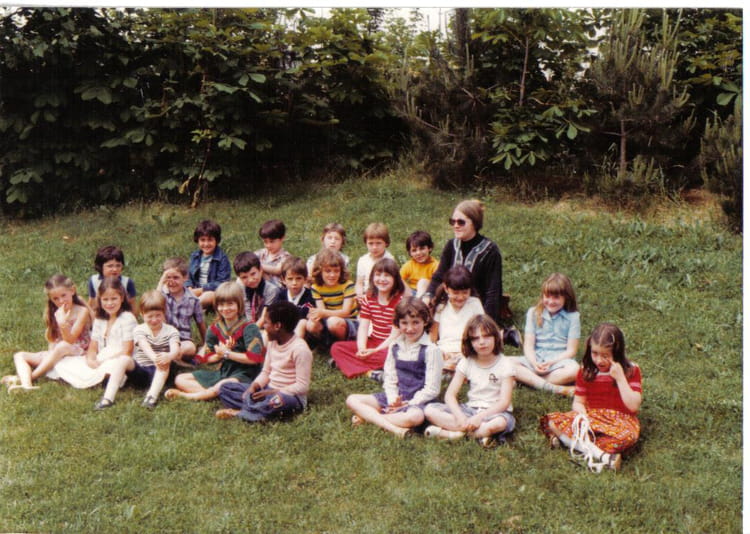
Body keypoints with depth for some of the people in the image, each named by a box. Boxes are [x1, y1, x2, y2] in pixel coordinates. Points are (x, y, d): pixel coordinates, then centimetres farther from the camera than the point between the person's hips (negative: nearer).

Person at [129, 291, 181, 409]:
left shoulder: (170, 331, 1)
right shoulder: (139, 330, 0)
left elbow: (175, 349, -19)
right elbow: (145, 346, -22)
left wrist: (169, 356, -46)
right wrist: (154, 357, -46)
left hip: (159, 373, 0)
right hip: (139, 372, 0)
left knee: (165, 363, -33)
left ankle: (152, 395, -49)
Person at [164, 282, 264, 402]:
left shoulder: (249, 328, -9)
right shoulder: (215, 329, 8)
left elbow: (254, 358, -18)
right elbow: (207, 358, 12)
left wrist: (227, 353, -10)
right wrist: (219, 355, -11)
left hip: (244, 375, -8)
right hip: (222, 373, 8)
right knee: (180, 379, 2)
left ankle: (186, 395, -24)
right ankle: (214, 393, -22)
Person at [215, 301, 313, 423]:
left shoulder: (299, 348, -18)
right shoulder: (273, 343, 8)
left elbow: (302, 386, -20)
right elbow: (266, 372, 12)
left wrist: (273, 392, -23)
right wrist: (254, 386, -8)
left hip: (290, 395, -8)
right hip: (269, 391, 8)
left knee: (273, 402, -44)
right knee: (225, 388, 1)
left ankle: (237, 413, -19)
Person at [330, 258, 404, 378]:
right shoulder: (369, 299, 5)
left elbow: (395, 333, -15)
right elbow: (363, 327, -2)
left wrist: (376, 351, -24)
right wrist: (361, 348, -20)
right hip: (372, 343, 6)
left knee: (388, 355, -40)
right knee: (336, 347, -9)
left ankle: (347, 362, -27)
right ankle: (368, 372, -28)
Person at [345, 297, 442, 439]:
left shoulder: (431, 350, -10)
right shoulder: (395, 347, 7)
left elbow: (431, 389, -11)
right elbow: (389, 379, 9)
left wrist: (408, 404, -15)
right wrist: (393, 399, -10)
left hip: (418, 401, -6)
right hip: (396, 397, 6)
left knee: (415, 417, -41)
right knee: (352, 400, -8)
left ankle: (368, 417, -23)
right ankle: (394, 428, -27)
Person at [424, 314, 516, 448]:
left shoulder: (504, 364, -6)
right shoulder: (466, 362, 3)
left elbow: (504, 402, -13)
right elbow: (450, 394, -4)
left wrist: (480, 417, -26)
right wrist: (460, 416, -23)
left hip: (494, 411, -4)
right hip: (470, 409, 4)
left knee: (499, 423, -41)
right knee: (430, 410, -17)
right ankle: (481, 432, -25)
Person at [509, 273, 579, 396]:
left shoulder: (572, 317, 1)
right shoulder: (534, 313, 6)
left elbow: (571, 350, -3)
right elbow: (528, 345, 1)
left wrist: (552, 362, -18)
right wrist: (534, 363, -19)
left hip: (559, 360, -2)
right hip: (535, 360, 2)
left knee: (574, 369, -36)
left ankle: (528, 380, -25)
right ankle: (555, 388, -33)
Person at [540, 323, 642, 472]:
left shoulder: (631, 370, -2)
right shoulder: (586, 371, 6)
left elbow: (633, 406, -11)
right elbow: (578, 402, 7)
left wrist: (620, 378, -18)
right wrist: (582, 414, -16)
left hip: (619, 420, -3)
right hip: (590, 418, 3)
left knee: (627, 436, -41)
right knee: (551, 421, -25)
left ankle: (568, 440, -35)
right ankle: (603, 456, -36)